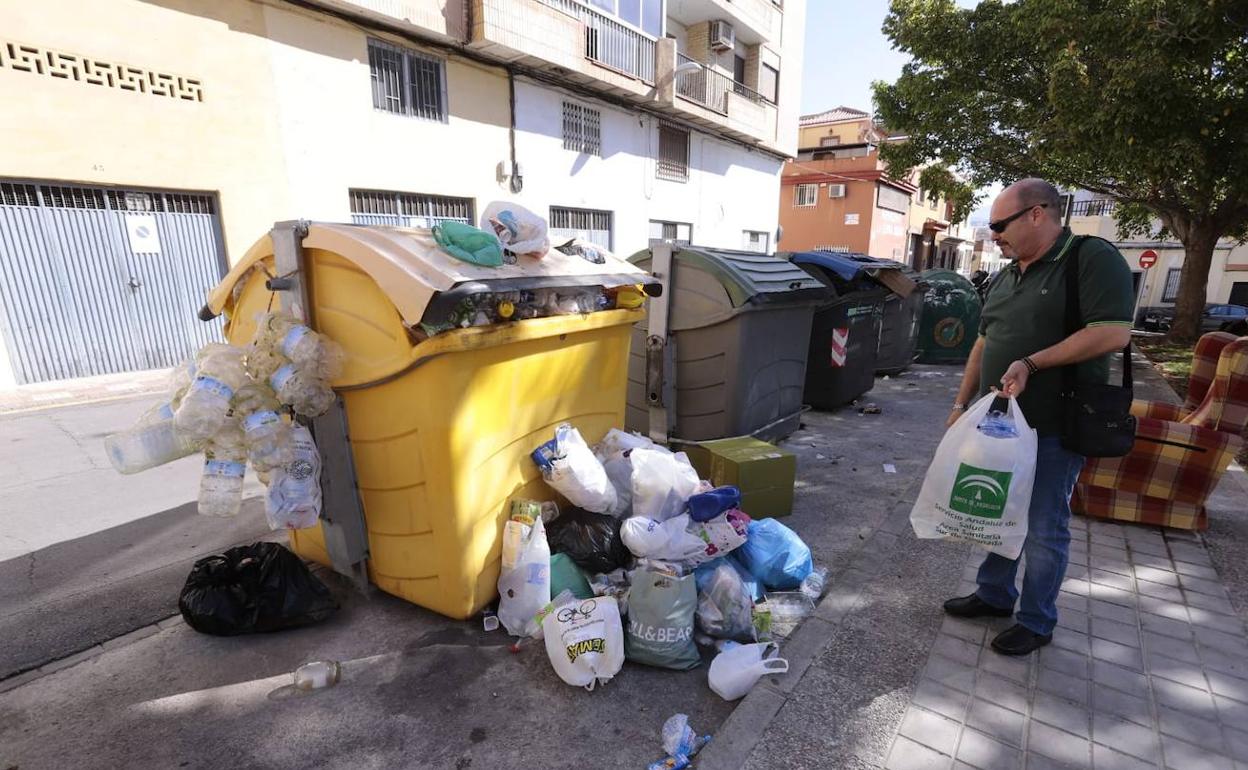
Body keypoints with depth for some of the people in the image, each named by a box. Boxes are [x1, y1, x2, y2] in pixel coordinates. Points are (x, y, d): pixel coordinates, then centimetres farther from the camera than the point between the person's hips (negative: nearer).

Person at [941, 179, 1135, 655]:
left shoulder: (1093, 258, -11)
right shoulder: (1009, 276, 12)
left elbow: (1114, 333, -21)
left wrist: (1031, 363, -24)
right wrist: (962, 403, 12)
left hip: (1055, 428, -7)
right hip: (999, 420, 7)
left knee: (1044, 527, 6)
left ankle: (1036, 622, 23)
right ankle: (994, 595, 34)